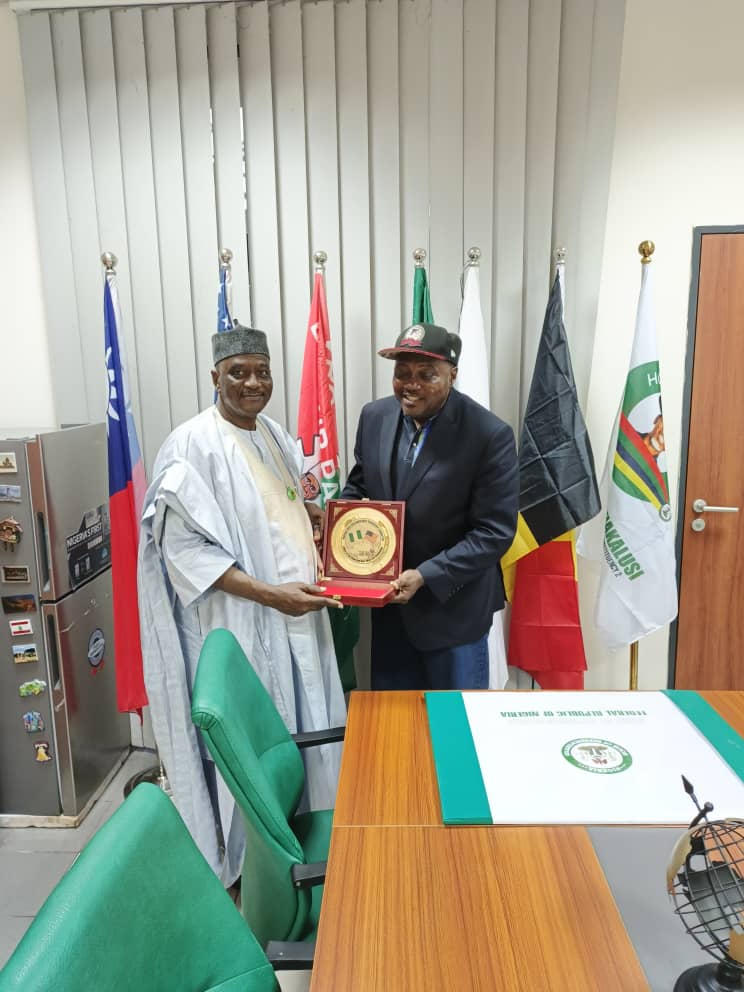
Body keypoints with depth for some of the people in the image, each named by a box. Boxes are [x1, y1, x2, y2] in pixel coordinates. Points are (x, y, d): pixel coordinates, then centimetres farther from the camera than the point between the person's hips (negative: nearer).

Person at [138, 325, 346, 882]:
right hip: (241, 626, -7)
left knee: (301, 734, 18)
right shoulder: (193, 445, -15)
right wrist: (270, 595, -23)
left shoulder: (276, 437, 8)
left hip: (299, 618, 7)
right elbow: (185, 547, -18)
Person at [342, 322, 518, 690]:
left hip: (452, 605, -4)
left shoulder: (490, 435, -20)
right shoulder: (374, 417, -3)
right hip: (388, 597, 5)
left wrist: (426, 576, -25)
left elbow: (494, 532, -18)